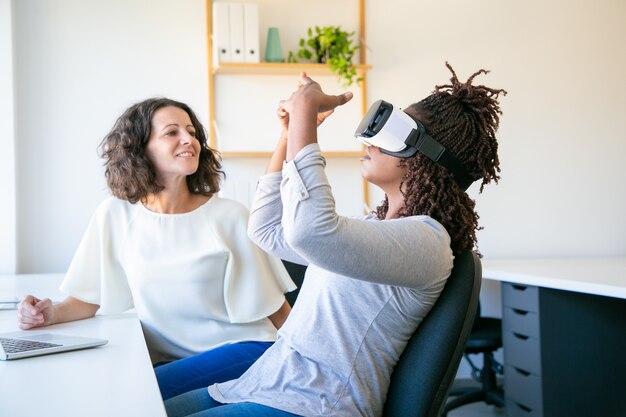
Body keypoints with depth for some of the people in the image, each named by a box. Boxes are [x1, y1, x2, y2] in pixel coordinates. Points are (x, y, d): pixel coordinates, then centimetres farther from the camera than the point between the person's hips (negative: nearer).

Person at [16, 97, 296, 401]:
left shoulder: (230, 216, -4)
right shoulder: (116, 214, 2)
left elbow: (274, 307, 2)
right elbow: (92, 297, 7)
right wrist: (52, 313, -12)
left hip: (243, 348, -3)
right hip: (168, 360, 4)